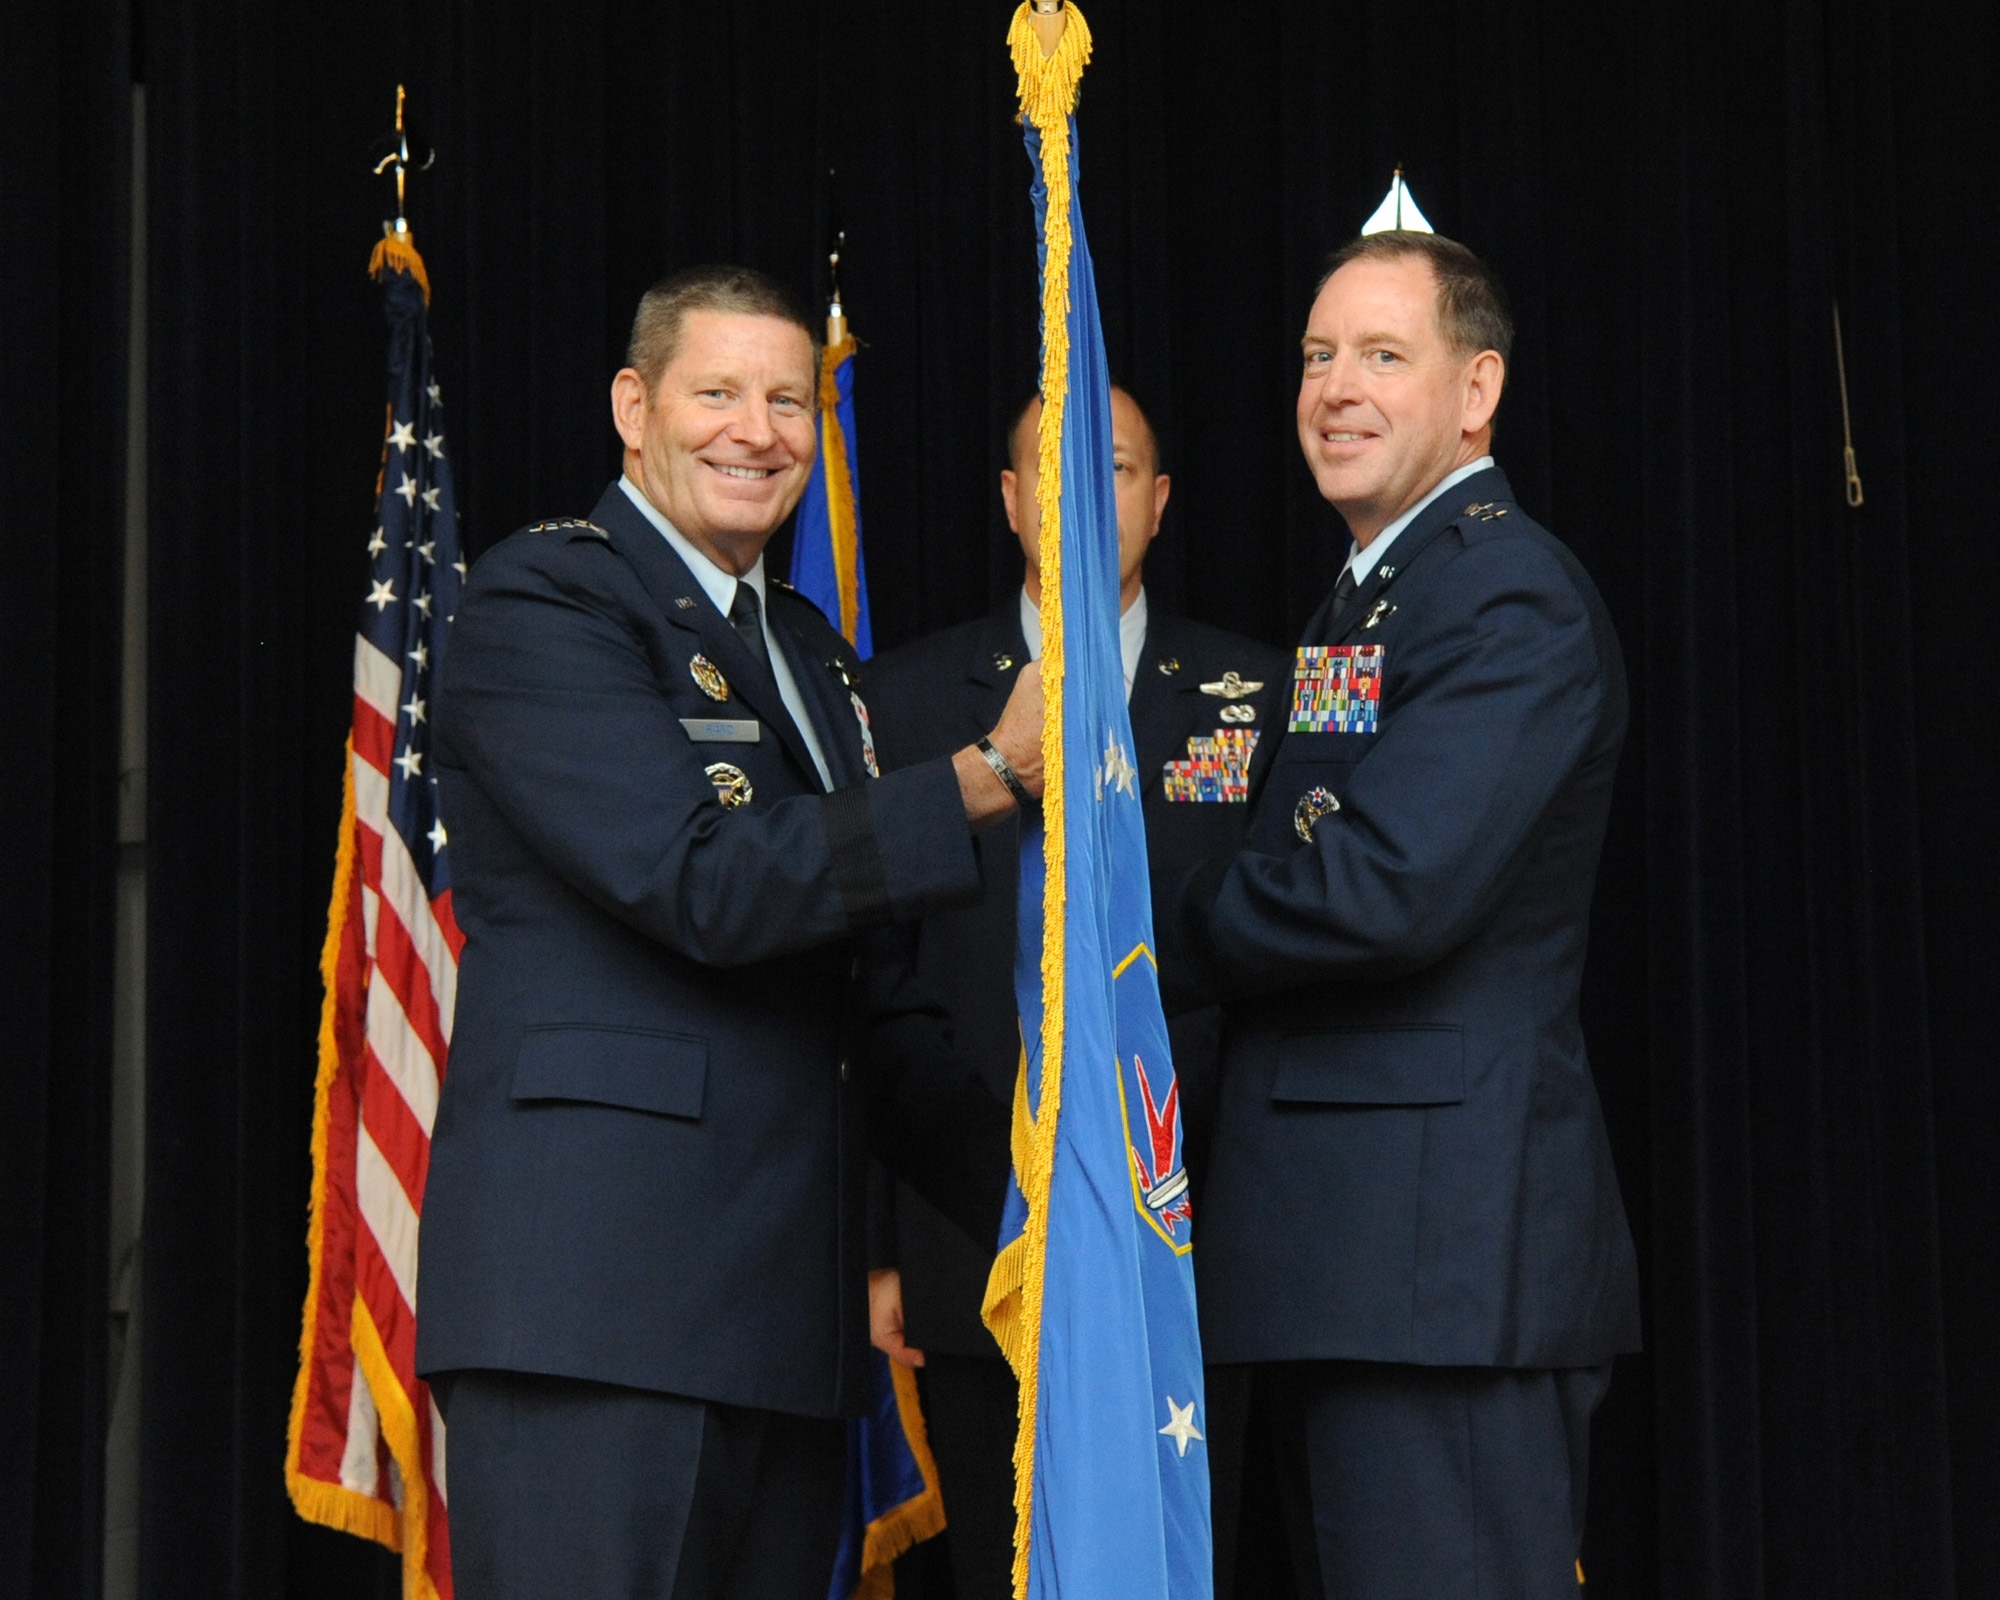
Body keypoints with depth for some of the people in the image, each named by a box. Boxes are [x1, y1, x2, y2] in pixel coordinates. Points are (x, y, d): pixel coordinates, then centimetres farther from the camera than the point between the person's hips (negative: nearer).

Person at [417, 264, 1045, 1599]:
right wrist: (986, 776, -14)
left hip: (787, 1301, 8)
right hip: (593, 1289, -8)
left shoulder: (812, 652, 23)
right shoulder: (543, 601, -4)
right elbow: (703, 883, -17)